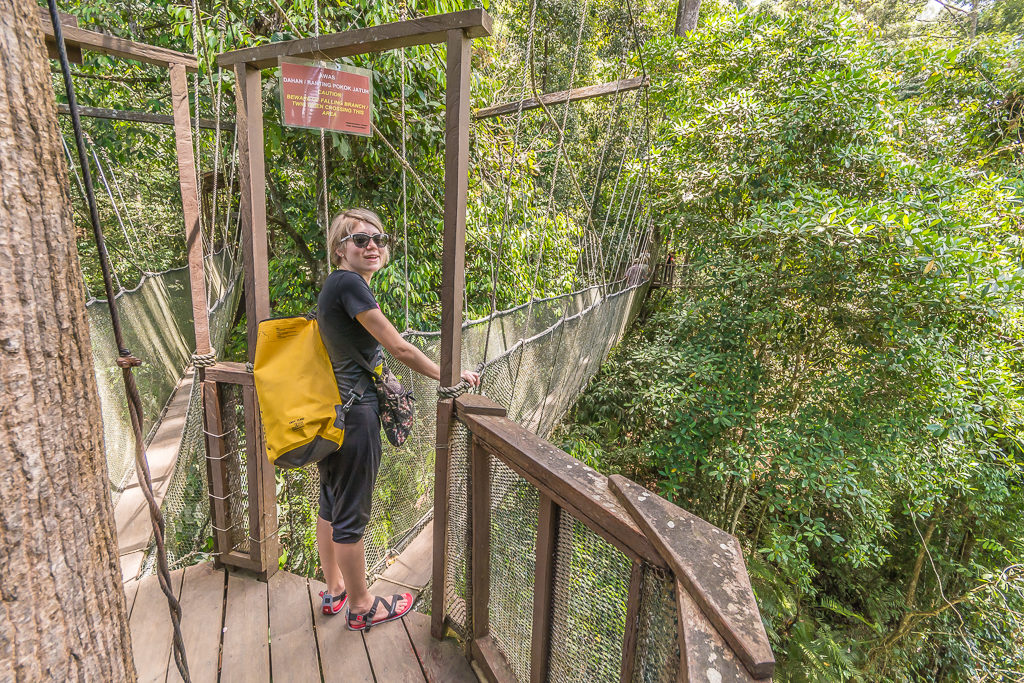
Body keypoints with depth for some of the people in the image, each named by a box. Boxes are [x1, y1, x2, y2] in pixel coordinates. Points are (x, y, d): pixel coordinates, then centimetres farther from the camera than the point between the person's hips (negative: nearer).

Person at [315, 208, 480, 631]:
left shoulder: (336, 284, 11)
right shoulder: (349, 283, -18)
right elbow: (399, 348, -19)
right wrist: (447, 376, -8)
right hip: (354, 414, -10)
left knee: (330, 505, 21)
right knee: (351, 514, 6)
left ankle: (333, 590, 40)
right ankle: (360, 606, 26)